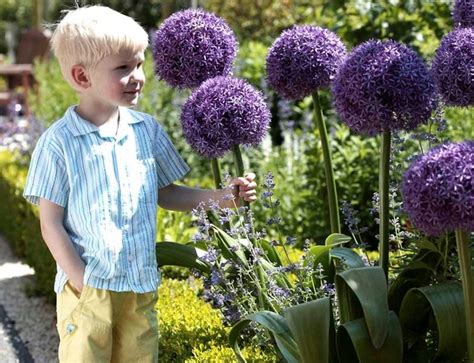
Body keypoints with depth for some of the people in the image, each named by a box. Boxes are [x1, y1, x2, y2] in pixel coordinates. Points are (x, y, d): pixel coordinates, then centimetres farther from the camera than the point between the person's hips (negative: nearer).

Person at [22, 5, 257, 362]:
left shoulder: (148, 130, 3)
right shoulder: (59, 142, -10)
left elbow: (165, 195, 13)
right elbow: (51, 224, -7)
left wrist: (220, 197, -1)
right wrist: (84, 286, -12)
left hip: (142, 287, 4)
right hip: (88, 287, -4)